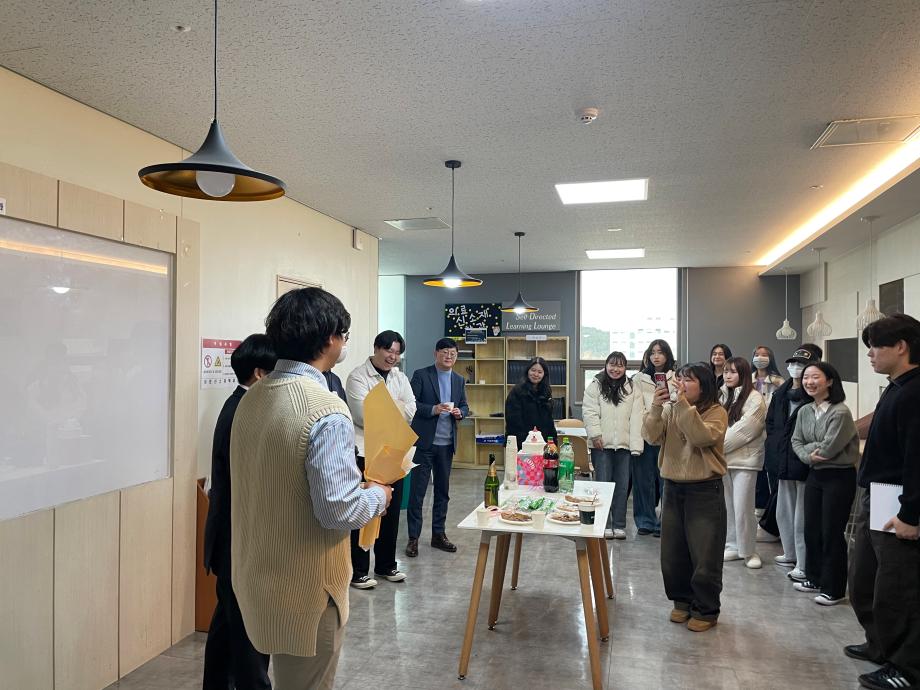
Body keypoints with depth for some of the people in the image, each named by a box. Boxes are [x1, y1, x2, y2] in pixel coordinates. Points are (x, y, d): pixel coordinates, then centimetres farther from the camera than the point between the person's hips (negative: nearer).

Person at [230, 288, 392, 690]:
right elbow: (337, 509, -26)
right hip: (305, 585, -8)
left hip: (259, 573, 8)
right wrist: (378, 496, -7)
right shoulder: (326, 411, -25)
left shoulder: (252, 398, 1)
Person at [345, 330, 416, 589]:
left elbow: (410, 411, 0)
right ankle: (358, 571, 15)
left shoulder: (400, 378, 11)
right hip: (365, 453, -6)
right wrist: (394, 408, -6)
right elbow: (365, 416, -18)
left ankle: (386, 565, 29)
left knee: (391, 511, 14)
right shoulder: (358, 376, -8)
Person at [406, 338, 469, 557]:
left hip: (447, 443, 5)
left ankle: (438, 534, 23)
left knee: (443, 490, 12)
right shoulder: (421, 375, -4)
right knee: (417, 491, 0)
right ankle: (413, 538, 8)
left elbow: (464, 406, 16)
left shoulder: (459, 380, 12)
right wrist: (433, 409, -22)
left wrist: (460, 412, -7)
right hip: (424, 441, -5)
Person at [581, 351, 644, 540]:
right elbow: (589, 412, -4)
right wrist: (595, 434, -15)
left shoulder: (632, 389, 9)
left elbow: (636, 419, 2)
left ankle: (619, 525, 18)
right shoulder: (595, 386, 3)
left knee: (622, 486, 7)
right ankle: (604, 524, 12)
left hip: (624, 445, 2)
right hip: (602, 444, -2)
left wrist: (636, 445, -5)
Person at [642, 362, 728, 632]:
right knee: (672, 554, 13)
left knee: (704, 555, 3)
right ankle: (683, 601, 32)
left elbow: (701, 437, -26)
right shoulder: (670, 409, 4)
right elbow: (652, 437, -8)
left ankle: (706, 610, 21)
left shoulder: (716, 412, -8)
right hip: (672, 488, 5)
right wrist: (656, 407, -21)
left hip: (705, 491, -4)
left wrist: (683, 404, -28)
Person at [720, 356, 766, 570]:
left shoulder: (754, 399, -7)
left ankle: (748, 551, 8)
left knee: (742, 508, -6)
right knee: (727, 507, 11)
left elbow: (743, 430, -14)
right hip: (724, 458, 6)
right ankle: (733, 546, 22)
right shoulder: (723, 397, 14)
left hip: (744, 460, -6)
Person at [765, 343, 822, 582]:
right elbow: (771, 422, 17)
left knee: (802, 515, -1)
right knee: (784, 511, 18)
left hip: (804, 462, -8)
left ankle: (804, 565, 8)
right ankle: (791, 554, 33)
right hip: (784, 461, 8)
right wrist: (773, 450, 8)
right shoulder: (781, 394, 11)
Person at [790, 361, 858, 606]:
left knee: (832, 533, 1)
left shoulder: (840, 412, -18)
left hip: (839, 476, -7)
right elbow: (796, 441, 6)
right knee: (811, 530, 14)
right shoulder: (804, 411, 5)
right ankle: (815, 578, 31)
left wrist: (807, 447, -5)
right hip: (815, 475, 7)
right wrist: (808, 456, -12)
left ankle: (834, 589, 14)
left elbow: (828, 448, -21)